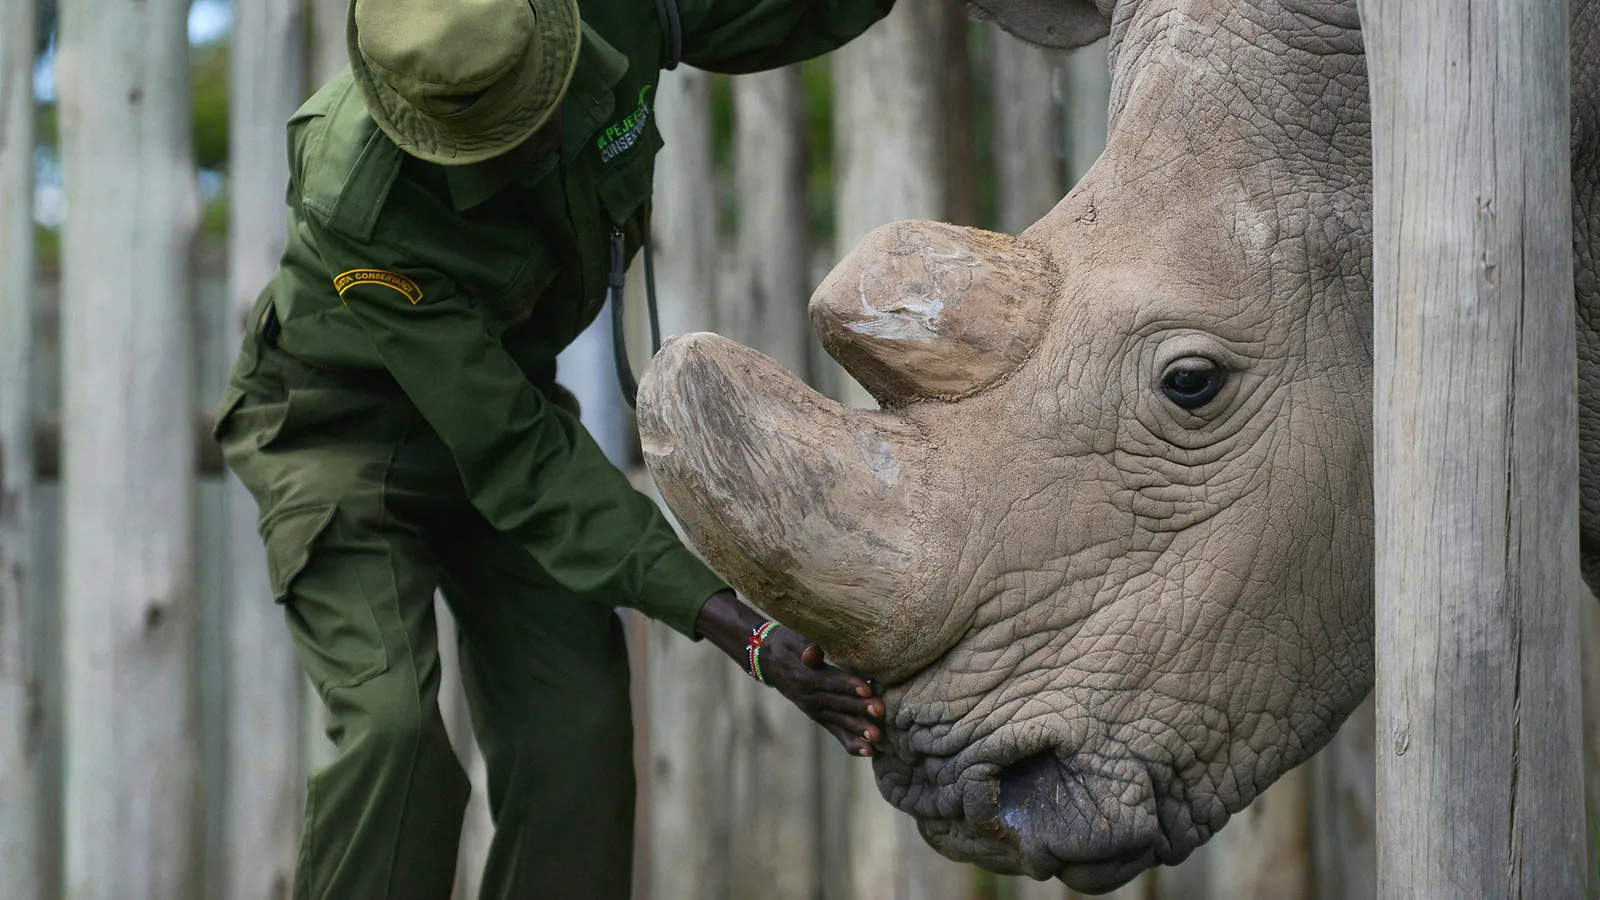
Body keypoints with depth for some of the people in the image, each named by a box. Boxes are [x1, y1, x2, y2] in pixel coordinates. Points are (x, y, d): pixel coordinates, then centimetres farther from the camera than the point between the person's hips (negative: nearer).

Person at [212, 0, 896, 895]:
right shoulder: (360, 214, -37)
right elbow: (519, 463, -32)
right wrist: (739, 629, -37)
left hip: (503, 391, 5)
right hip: (343, 420, -5)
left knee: (576, 732, -10)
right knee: (398, 728, -24)